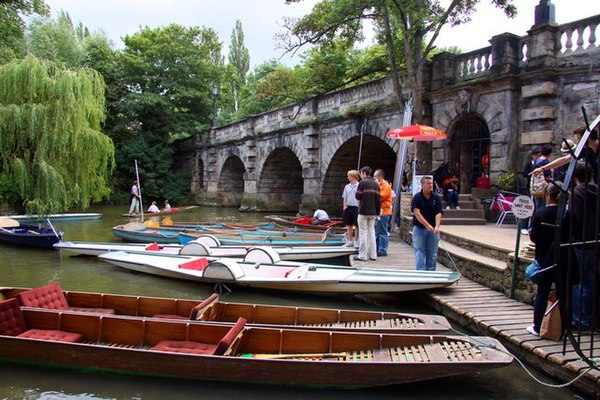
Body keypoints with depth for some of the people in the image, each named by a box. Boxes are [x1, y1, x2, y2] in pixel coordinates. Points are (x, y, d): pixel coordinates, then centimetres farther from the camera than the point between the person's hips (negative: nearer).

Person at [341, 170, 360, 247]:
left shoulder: (359, 186, -5)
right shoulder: (347, 187, 11)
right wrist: (344, 207, 5)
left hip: (356, 208, -5)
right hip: (348, 207, 5)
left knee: (356, 225, 2)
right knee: (349, 225, 10)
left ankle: (356, 242, 10)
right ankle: (350, 241, 18)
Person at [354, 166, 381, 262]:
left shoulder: (362, 183, -9)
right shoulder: (376, 184, 8)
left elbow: (358, 196, -10)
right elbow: (379, 199, 7)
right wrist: (377, 212, 11)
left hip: (363, 211, -5)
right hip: (373, 212, 6)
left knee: (363, 233, 0)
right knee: (371, 232, 12)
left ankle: (362, 255, 0)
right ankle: (372, 255, 13)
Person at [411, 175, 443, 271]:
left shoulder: (436, 197, 0)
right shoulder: (417, 197, -6)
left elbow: (438, 213, -7)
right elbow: (417, 213, -15)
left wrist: (437, 226, -23)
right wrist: (427, 225, -23)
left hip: (433, 230, 3)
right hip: (419, 228, -2)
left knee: (432, 254, 8)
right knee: (420, 253, -2)